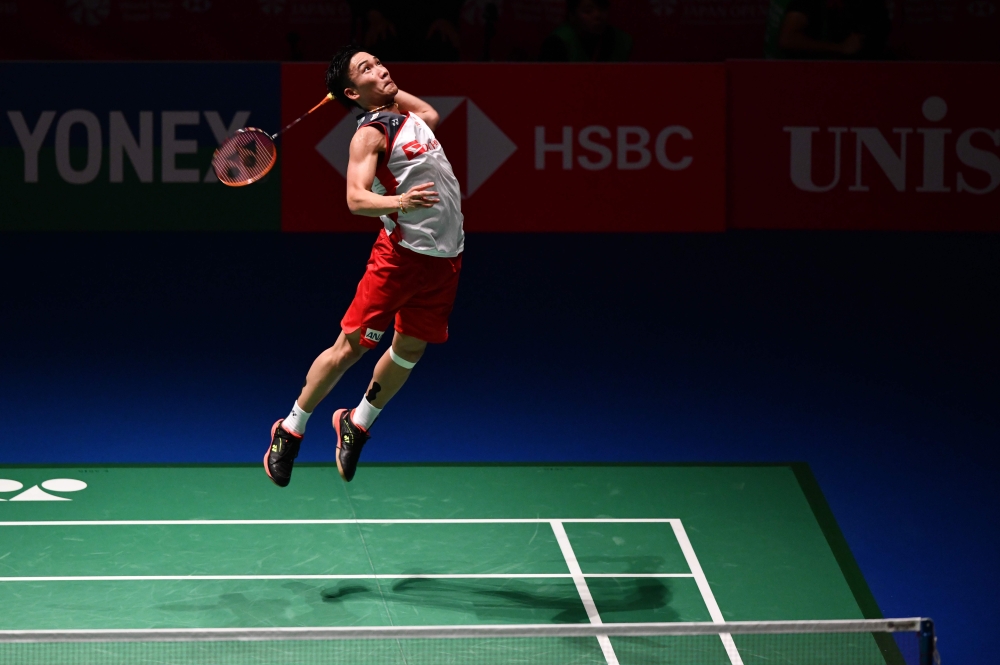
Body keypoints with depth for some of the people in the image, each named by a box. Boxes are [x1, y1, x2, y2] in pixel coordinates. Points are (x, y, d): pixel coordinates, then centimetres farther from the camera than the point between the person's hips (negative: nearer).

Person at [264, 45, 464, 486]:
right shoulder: (370, 134, -9)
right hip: (402, 252, -7)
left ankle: (357, 424, 32)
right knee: (350, 347, -4)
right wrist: (400, 203, -42)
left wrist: (389, 88, 27)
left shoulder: (410, 117, 15)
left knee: (409, 350, 11)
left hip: (445, 257, 7)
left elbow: (432, 113, 42)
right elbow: (356, 198, -23)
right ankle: (291, 430, 11)